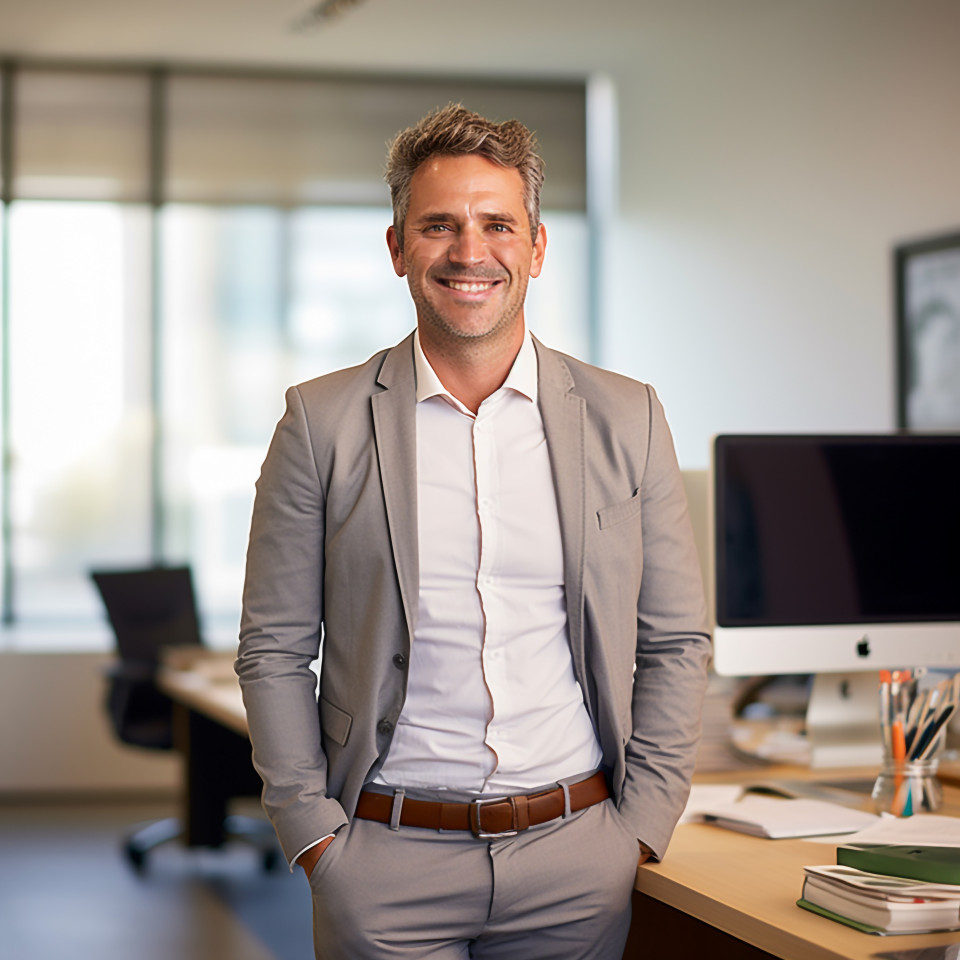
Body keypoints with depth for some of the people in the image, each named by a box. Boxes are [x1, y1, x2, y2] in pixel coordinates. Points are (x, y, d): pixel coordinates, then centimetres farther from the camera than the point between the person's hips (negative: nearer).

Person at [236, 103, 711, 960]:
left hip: (576, 857, 1)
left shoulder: (627, 419, 3)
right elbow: (274, 652, 2)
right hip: (386, 859, -1)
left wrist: (640, 825, -1)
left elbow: (676, 644, 7)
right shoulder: (323, 423, 0)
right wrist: (315, 835, -5)